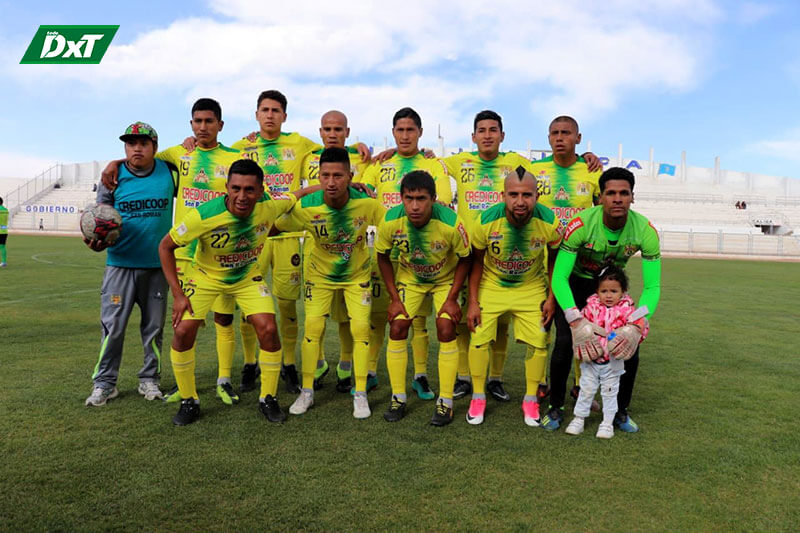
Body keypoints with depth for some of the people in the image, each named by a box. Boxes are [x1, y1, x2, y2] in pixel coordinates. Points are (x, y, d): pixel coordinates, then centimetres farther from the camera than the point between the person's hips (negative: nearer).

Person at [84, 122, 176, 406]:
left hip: (158, 265, 1)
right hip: (120, 264, -1)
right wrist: (96, 241, -16)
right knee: (112, 326, 0)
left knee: (154, 326, 10)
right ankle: (104, 383, 15)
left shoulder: (170, 173, 2)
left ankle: (149, 380, 24)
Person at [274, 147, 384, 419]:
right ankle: (306, 392, 14)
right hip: (319, 274, 0)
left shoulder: (367, 203, -25)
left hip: (357, 274, 0)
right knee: (313, 327, -3)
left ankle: (360, 395, 10)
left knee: (361, 329, -5)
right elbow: (274, 228, -13)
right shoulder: (306, 207, -27)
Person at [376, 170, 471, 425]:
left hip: (445, 279, -2)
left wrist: (452, 299, -18)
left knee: (446, 330, -13)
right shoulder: (390, 221, -26)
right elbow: (383, 257, -8)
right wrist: (394, 298, -10)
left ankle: (446, 401, 2)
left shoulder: (451, 223, -32)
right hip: (408, 278, 2)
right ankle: (398, 397, 9)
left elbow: (464, 259, -15)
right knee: (397, 328, -8)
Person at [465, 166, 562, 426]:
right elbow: (477, 261, -8)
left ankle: (530, 399, 21)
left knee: (538, 342, -2)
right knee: (479, 339, -6)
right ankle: (478, 397, 16)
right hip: (491, 286, 0)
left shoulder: (549, 223, -22)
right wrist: (473, 302, -9)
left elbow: (554, 259, -3)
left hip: (532, 288, 1)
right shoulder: (486, 221, -24)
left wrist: (552, 298, -4)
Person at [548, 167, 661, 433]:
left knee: (630, 346, -9)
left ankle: (620, 411, 15)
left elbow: (652, 286, -21)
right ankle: (556, 408, 4)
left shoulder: (645, 230, -24)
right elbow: (559, 276, -32)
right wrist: (576, 322, -44)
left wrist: (636, 326, -37)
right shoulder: (582, 224, -32)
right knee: (564, 342, -19)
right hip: (576, 283, -3)